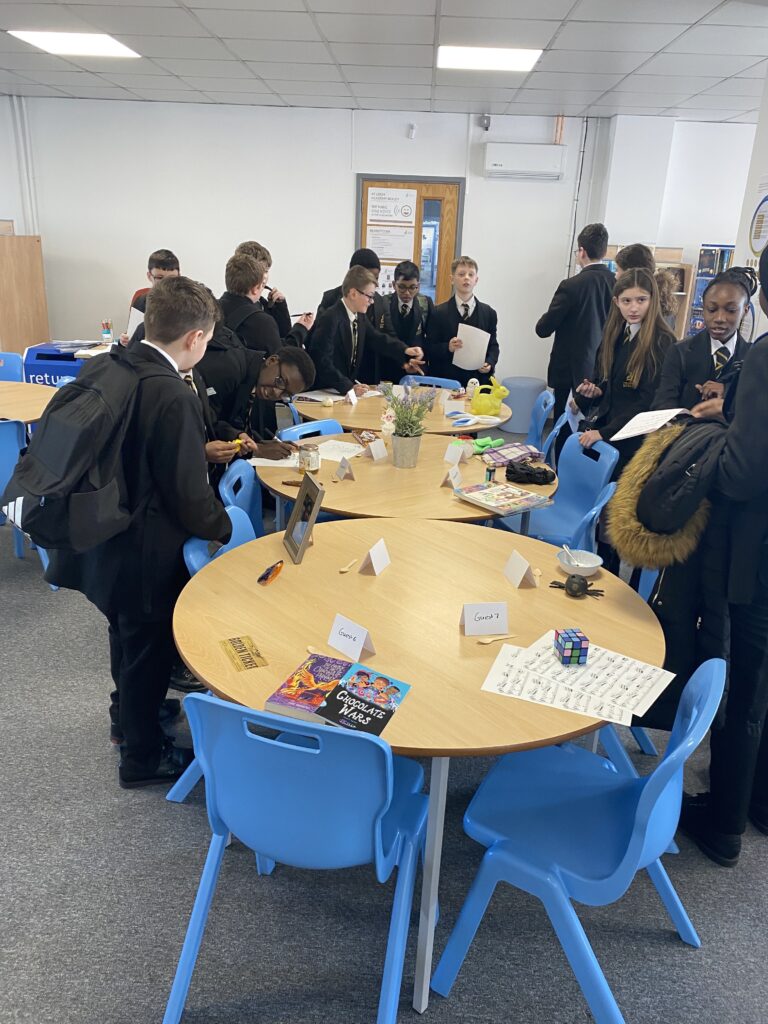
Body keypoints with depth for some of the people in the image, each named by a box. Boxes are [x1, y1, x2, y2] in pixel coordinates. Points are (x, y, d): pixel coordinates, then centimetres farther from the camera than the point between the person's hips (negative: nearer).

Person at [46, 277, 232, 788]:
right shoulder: (176, 398, -27)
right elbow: (189, 496, -24)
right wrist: (223, 526, -4)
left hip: (104, 539, 8)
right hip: (146, 554, -8)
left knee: (127, 632, 29)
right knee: (150, 646, 13)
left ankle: (128, 709, 54)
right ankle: (144, 754, 35)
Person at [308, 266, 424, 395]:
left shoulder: (359, 317, 8)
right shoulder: (330, 319, -18)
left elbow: (378, 339, 14)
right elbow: (322, 362, -23)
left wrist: (405, 350, -2)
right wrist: (348, 387, -29)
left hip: (351, 386, 7)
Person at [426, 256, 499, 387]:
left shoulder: (489, 313, 9)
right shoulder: (438, 313, 3)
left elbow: (493, 346, 11)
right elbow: (430, 349, 0)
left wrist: (490, 363, -8)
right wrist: (448, 348, -18)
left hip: (479, 380, 2)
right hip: (447, 381, -2)